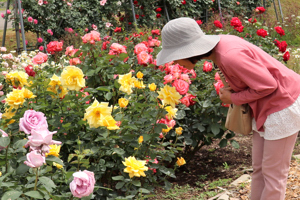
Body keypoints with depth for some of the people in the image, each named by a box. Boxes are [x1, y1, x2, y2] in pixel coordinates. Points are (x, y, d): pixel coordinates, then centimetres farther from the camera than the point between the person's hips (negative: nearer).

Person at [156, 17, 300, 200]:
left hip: (283, 104, -9)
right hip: (266, 105, 9)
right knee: (259, 167, 14)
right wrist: (235, 93, -4)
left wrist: (234, 99, -12)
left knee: (273, 172, 2)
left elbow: (268, 85, -25)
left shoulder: (230, 56, -30)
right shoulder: (220, 45, -3)